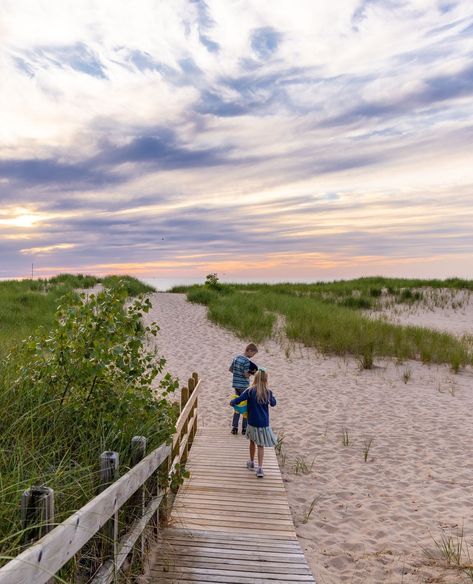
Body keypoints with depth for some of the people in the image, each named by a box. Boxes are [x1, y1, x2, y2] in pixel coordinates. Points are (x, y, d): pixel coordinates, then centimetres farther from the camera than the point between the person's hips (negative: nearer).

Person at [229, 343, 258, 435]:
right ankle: (244, 428, 12)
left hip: (236, 385, 7)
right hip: (244, 386, -7)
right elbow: (246, 375, -20)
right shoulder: (247, 361, -18)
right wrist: (252, 373, -2)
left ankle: (234, 427, 12)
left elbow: (230, 369, 14)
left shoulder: (236, 358, 6)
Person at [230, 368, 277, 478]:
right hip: (264, 423, 0)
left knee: (252, 442, 21)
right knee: (260, 445, 9)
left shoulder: (250, 391, -14)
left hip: (252, 423, 0)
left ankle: (251, 463, 37)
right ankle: (259, 468, 1)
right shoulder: (268, 392, -6)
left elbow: (237, 400, -17)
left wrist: (231, 402, 3)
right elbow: (273, 403, 13)